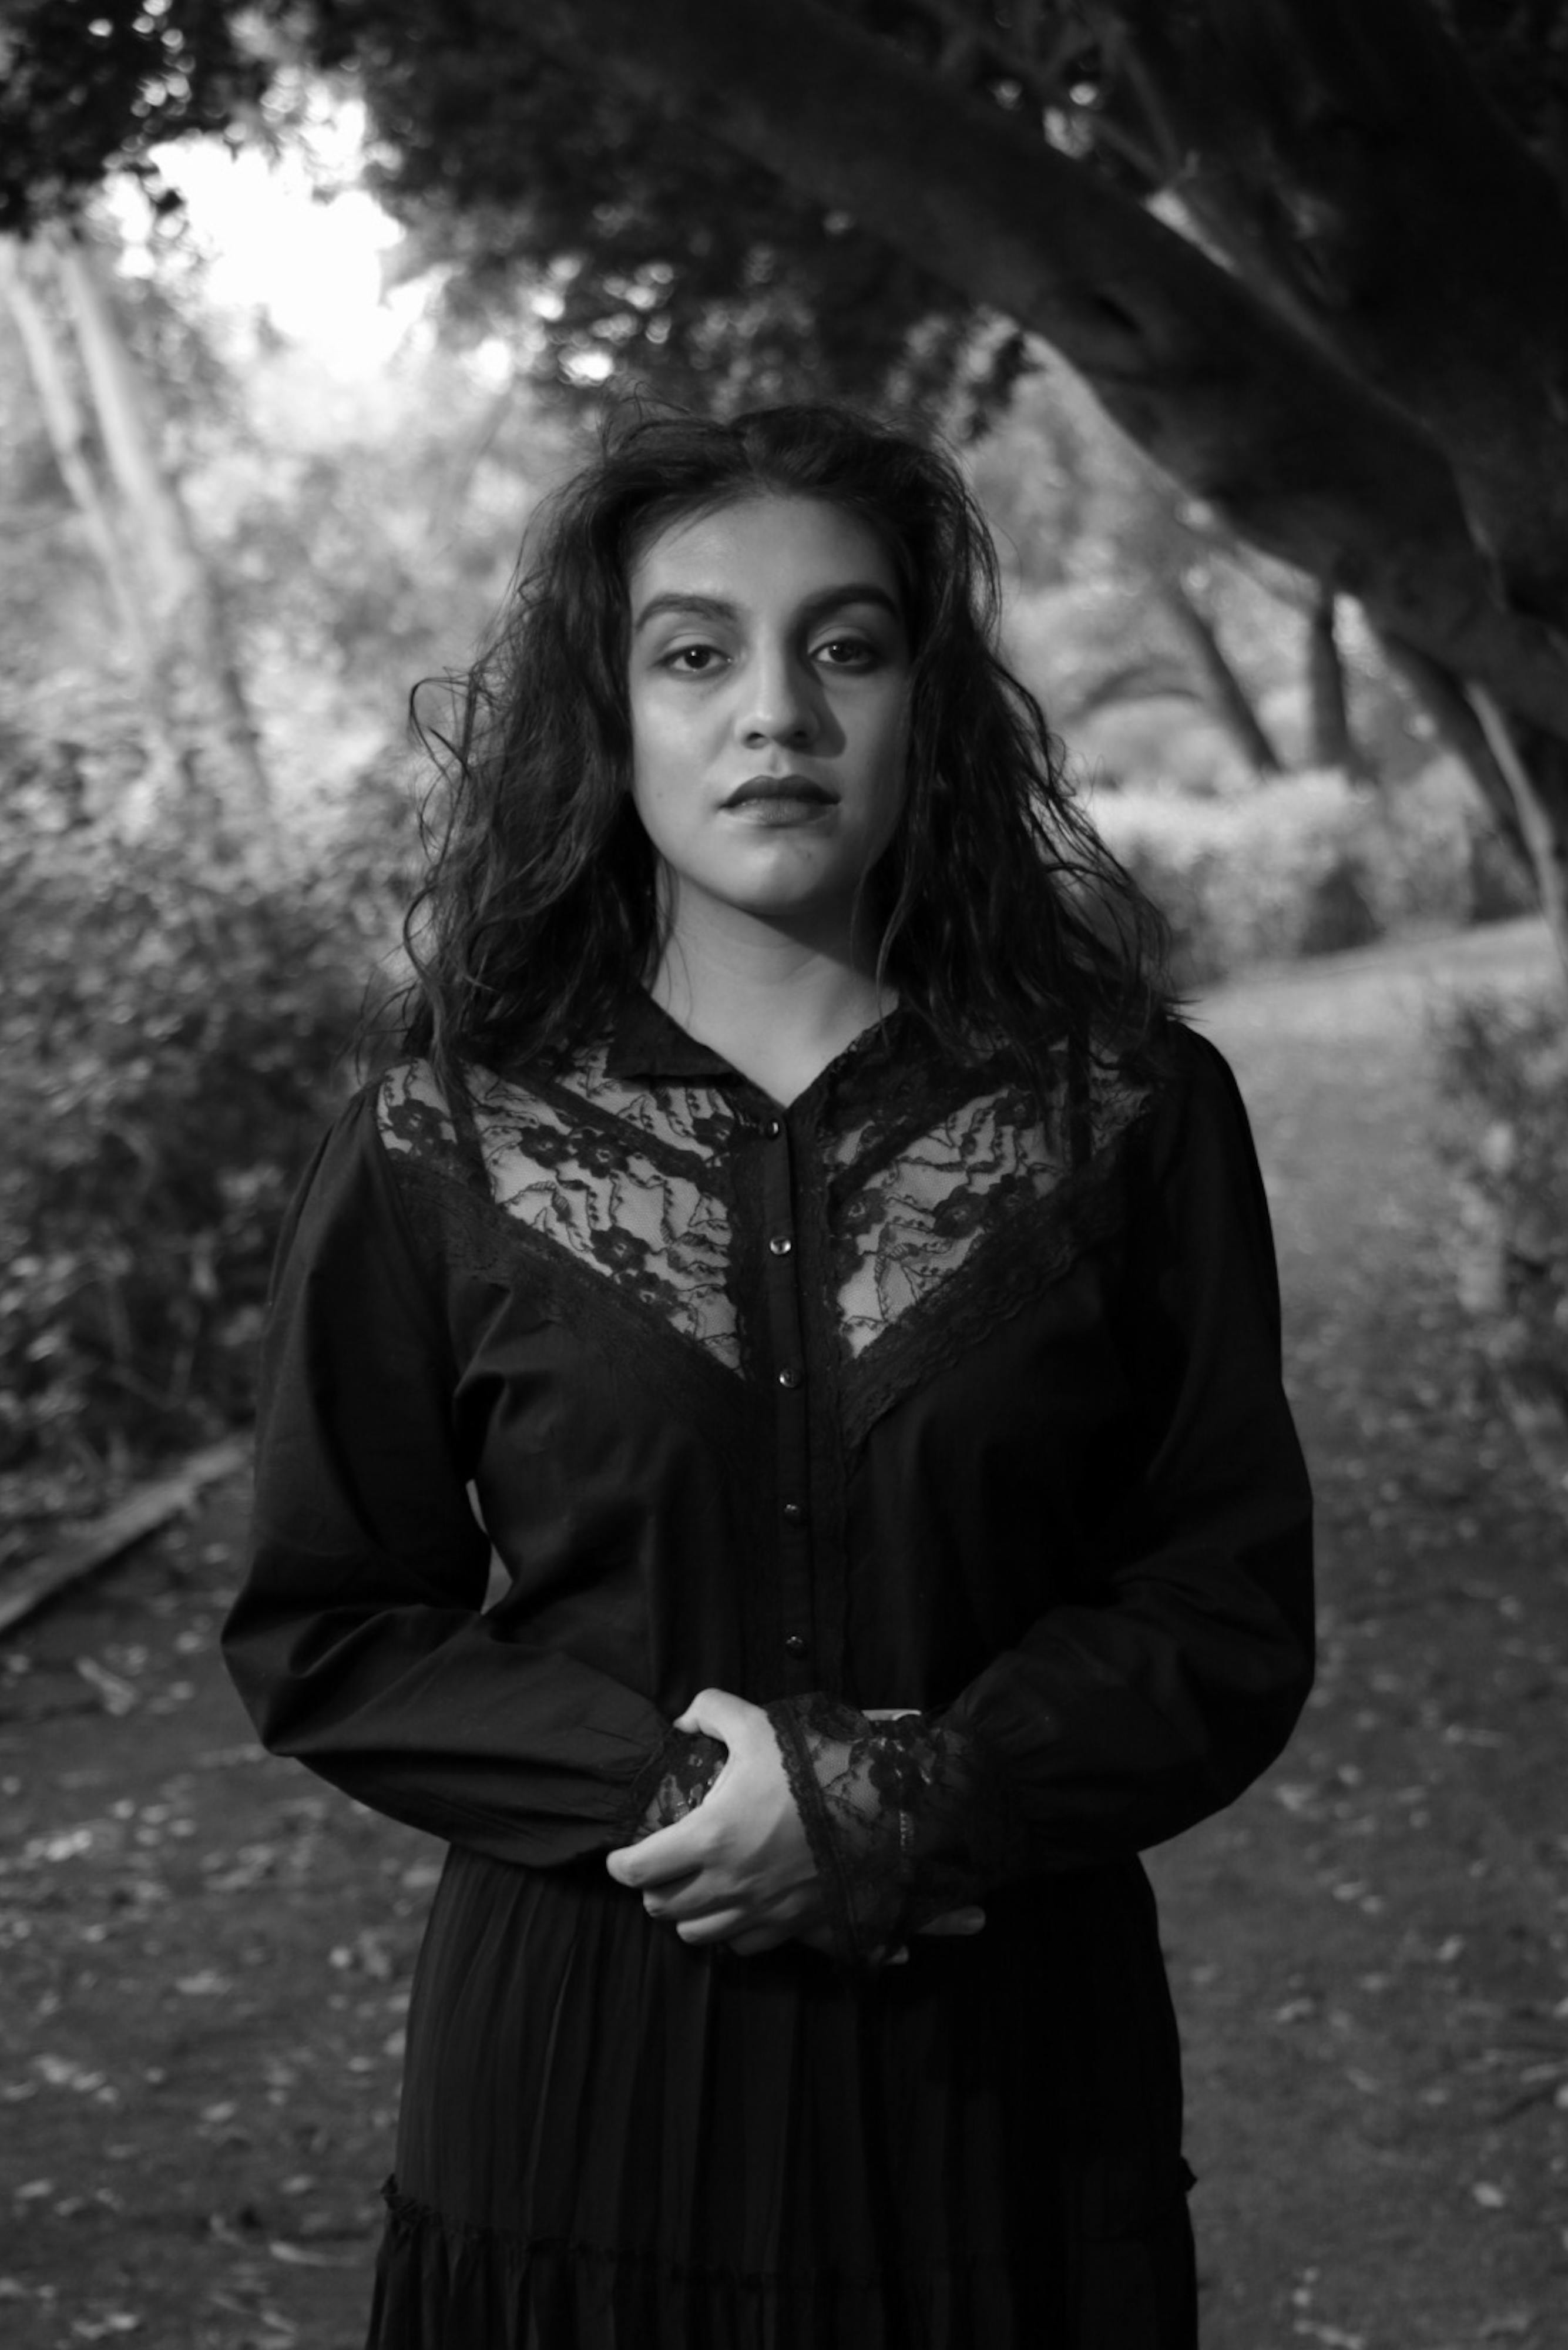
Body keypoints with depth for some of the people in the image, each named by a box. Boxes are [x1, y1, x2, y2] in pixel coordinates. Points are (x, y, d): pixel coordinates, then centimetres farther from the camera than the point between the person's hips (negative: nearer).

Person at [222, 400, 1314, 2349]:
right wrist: (680, 1791, -13)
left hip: (1011, 2098, 0)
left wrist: (907, 1806, -17)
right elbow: (321, 1635, 1)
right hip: (581, 2106, 0)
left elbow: (1233, 1613, -2)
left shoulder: (1132, 1114, -3)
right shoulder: (434, 1159, -3)